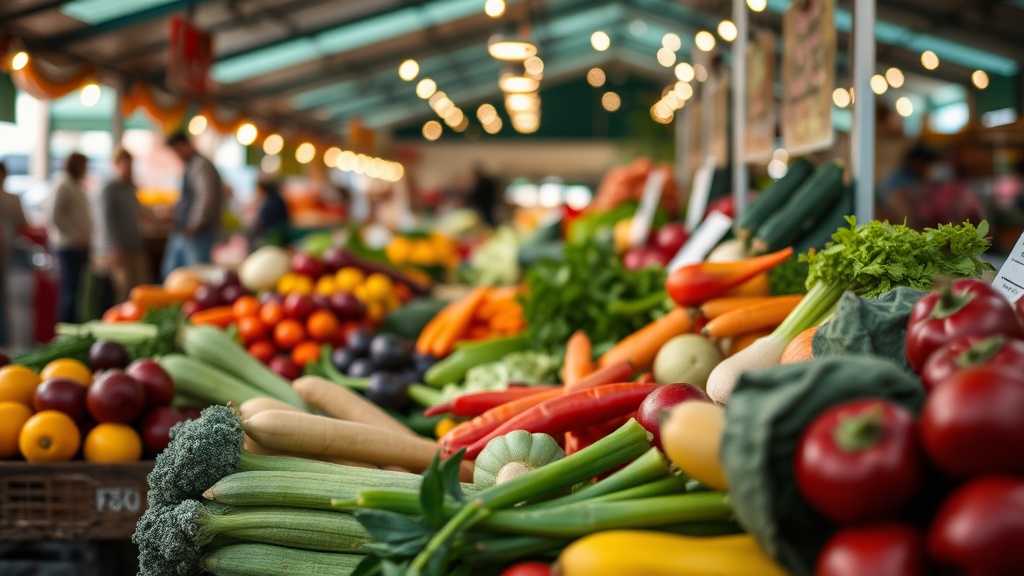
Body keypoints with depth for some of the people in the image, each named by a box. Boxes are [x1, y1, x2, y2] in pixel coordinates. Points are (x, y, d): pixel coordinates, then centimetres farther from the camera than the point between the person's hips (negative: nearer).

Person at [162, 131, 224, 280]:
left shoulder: (201, 166, -12)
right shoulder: (190, 167, 18)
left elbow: (207, 198, -22)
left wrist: (193, 227, -20)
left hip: (198, 234, -10)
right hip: (182, 234, 10)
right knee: (170, 272, 11)